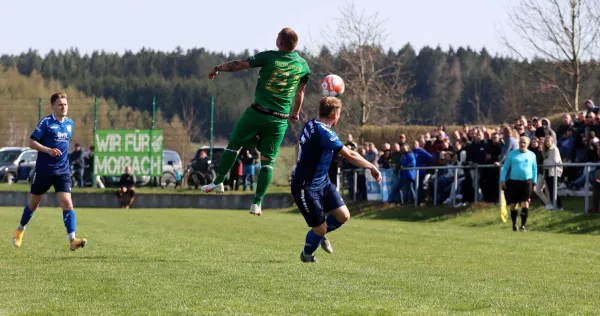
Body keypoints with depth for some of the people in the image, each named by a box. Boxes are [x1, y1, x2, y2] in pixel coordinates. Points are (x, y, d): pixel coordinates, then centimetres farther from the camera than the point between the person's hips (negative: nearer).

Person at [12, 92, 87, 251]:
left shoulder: (70, 123, 7)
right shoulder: (46, 122, -9)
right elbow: (31, 142, -11)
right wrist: (48, 150, -23)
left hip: (62, 172, 3)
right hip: (43, 170, -3)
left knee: (67, 203, -14)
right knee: (34, 203, 13)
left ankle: (72, 240, -21)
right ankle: (20, 230, 38)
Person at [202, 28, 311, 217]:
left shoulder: (269, 57, -7)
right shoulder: (303, 66, 4)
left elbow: (239, 65, -2)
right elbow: (300, 92, 20)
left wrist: (218, 68, 15)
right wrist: (296, 113, 36)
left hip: (258, 112, -3)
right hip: (280, 119, 3)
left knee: (234, 144, 17)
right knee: (268, 161, 7)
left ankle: (218, 182, 17)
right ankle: (257, 203, 3)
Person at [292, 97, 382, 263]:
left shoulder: (310, 125, 2)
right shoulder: (324, 133, -26)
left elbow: (299, 145, 21)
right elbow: (350, 156, -23)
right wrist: (372, 168, -12)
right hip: (306, 188, -9)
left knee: (343, 216, 2)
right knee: (320, 228, 0)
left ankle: (321, 234, 30)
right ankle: (307, 254, 28)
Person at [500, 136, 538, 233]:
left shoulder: (532, 155, 9)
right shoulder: (512, 154, 6)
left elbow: (534, 169, 14)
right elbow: (505, 167, 8)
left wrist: (534, 182, 10)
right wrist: (502, 179, -1)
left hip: (527, 182, 0)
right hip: (513, 181, 0)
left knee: (525, 204, -8)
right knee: (513, 205, 5)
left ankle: (523, 225, -6)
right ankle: (514, 224, 20)